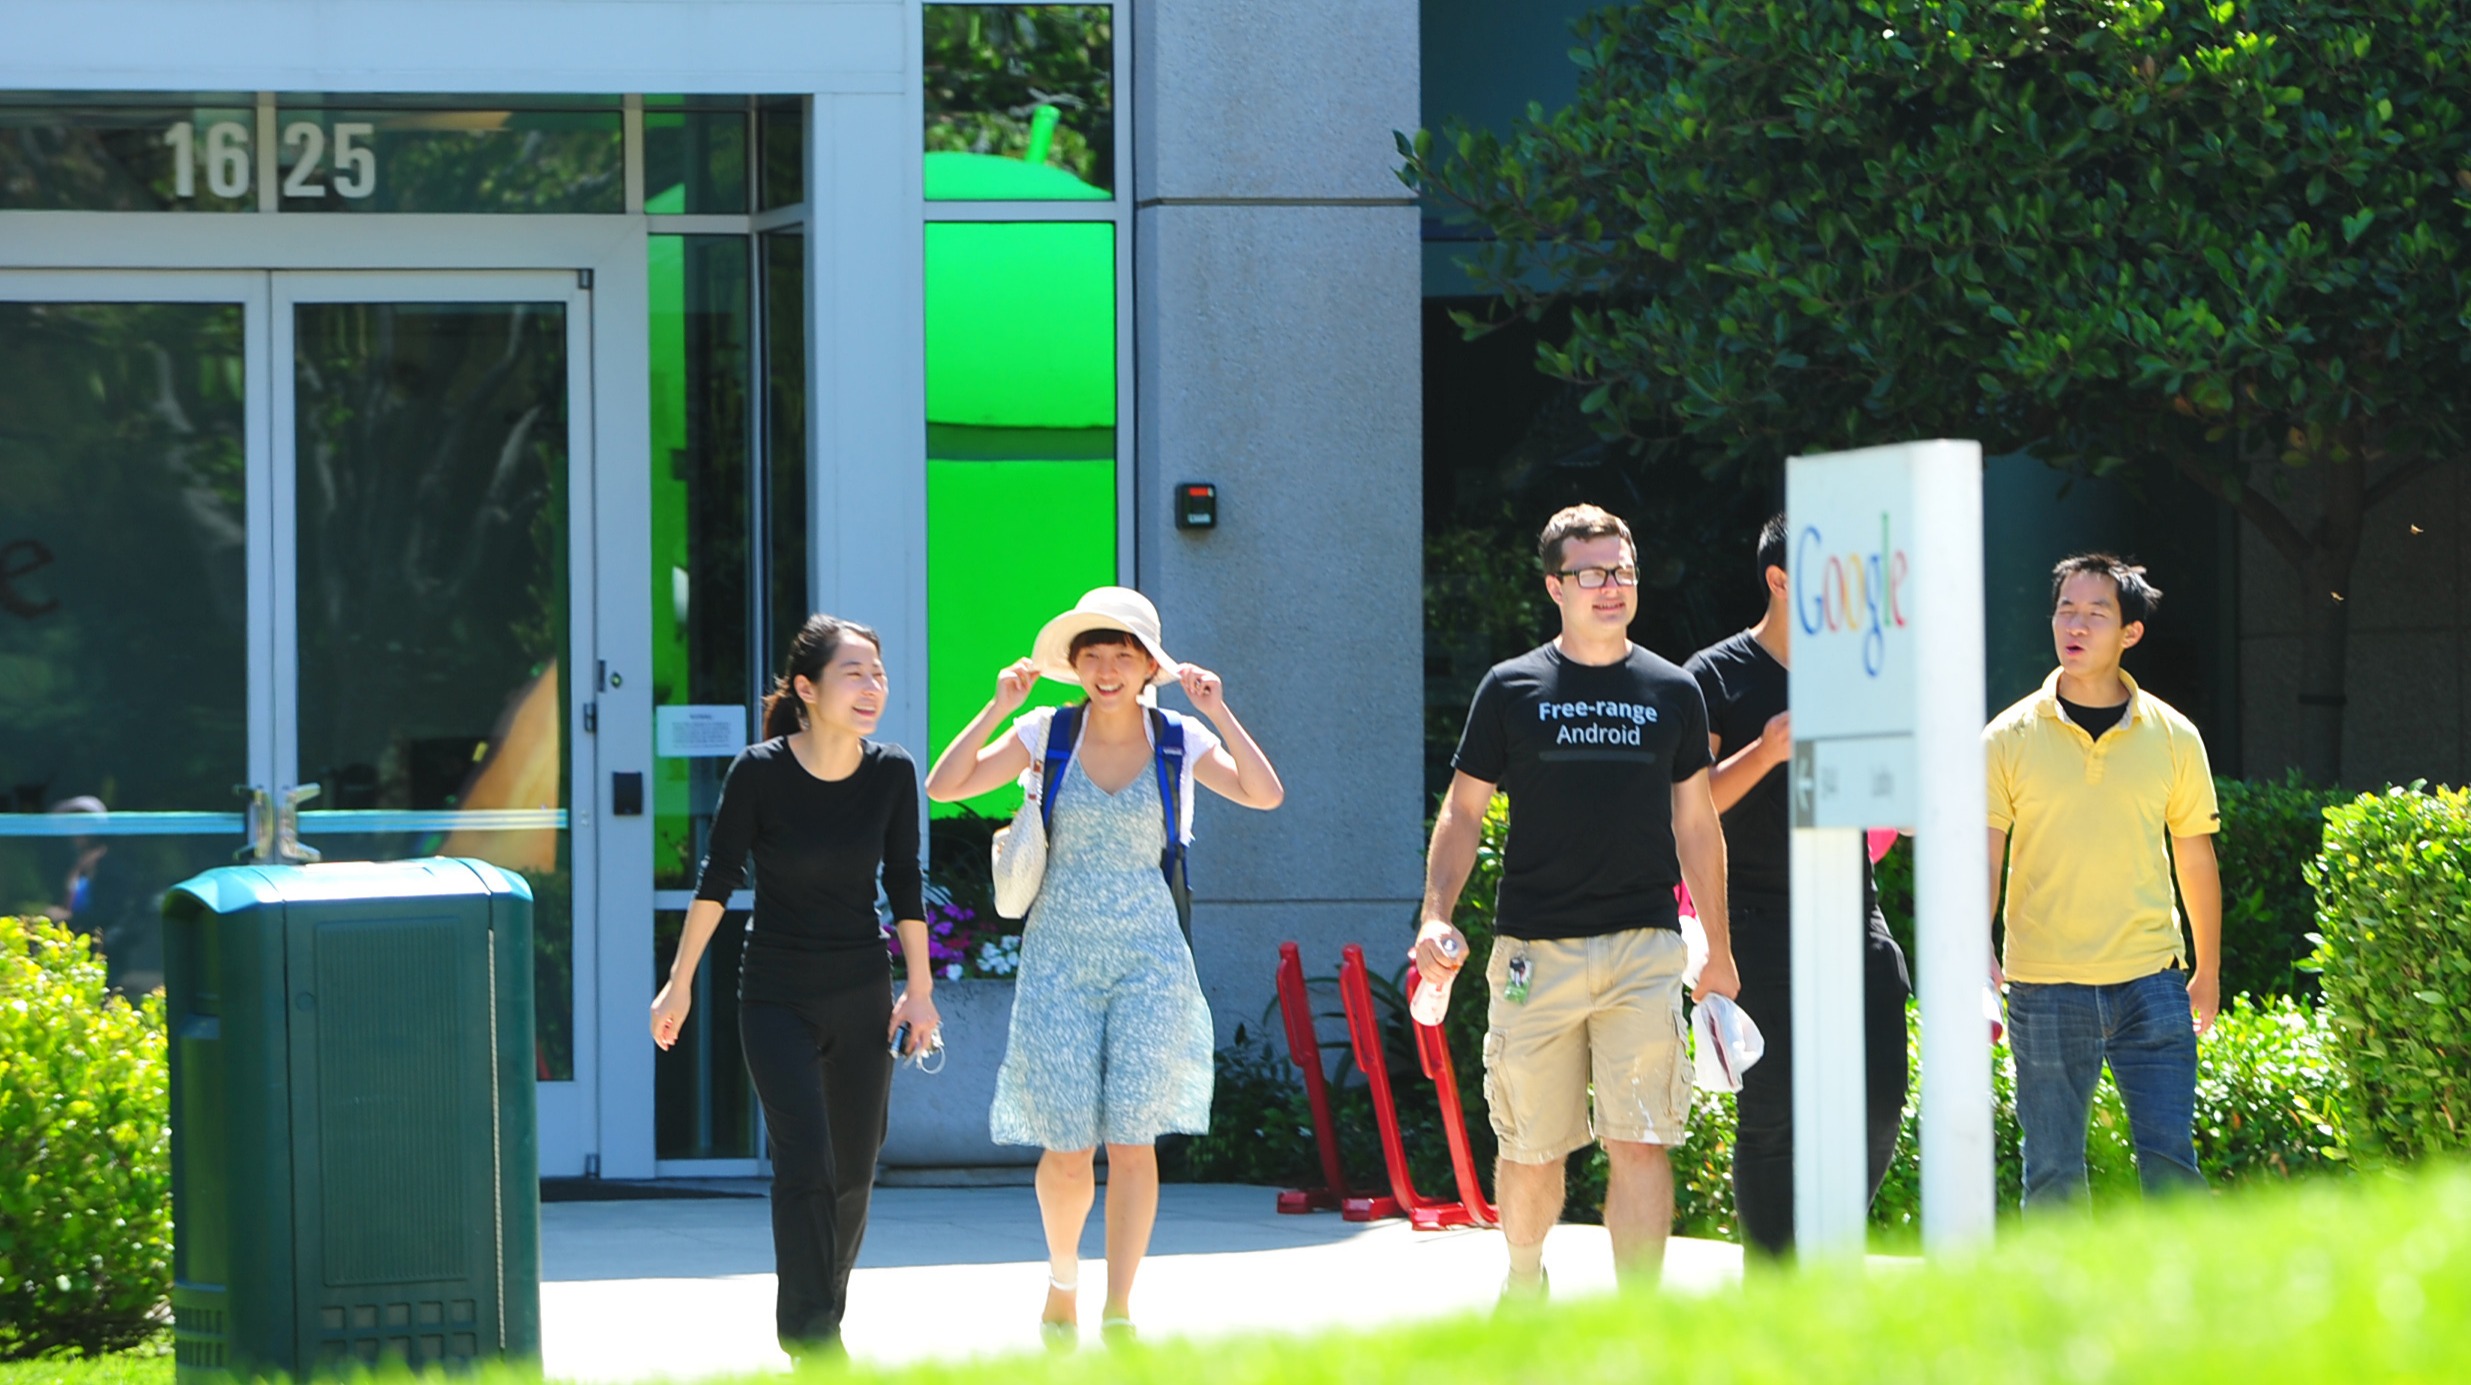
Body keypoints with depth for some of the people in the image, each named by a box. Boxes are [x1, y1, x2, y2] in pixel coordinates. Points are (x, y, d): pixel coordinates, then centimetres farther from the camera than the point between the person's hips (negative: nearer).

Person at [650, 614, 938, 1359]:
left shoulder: (892, 773, -6)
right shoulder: (760, 772, -15)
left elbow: (904, 886, 4)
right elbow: (716, 880, -5)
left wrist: (920, 989, 5)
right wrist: (680, 982, 1)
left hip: (862, 996, 3)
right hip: (777, 1001, -3)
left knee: (852, 1176, 8)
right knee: (804, 1165, -16)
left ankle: (821, 1315, 29)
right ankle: (813, 1344, -13)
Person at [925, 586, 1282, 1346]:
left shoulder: (1179, 740, 2)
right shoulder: (1046, 733, 1)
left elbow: (1264, 794, -10)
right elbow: (945, 785, -6)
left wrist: (1219, 714, -17)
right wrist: (997, 708, -14)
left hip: (1148, 958, 0)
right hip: (1058, 958, 0)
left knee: (1132, 1139, -7)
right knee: (1067, 1148, -3)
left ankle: (1118, 1315, -1)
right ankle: (1063, 1277, 26)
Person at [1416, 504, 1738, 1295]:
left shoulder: (1671, 693, 10)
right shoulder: (1513, 689, 5)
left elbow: (1697, 827, 15)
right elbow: (1463, 813, 8)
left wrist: (1720, 953, 13)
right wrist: (1436, 918, -7)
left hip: (1643, 950, 0)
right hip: (1535, 952, 0)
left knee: (1641, 1145, -9)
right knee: (1530, 1148, 5)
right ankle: (1523, 1284, 31)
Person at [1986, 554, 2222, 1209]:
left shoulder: (2173, 737, 5)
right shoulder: (2010, 738, 0)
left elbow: (2196, 858, 14)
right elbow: (1984, 856, -2)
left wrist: (2208, 972, 17)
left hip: (2150, 983, 1)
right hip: (2044, 989, -1)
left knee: (2170, 1162, -6)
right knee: (2052, 1176, 2)